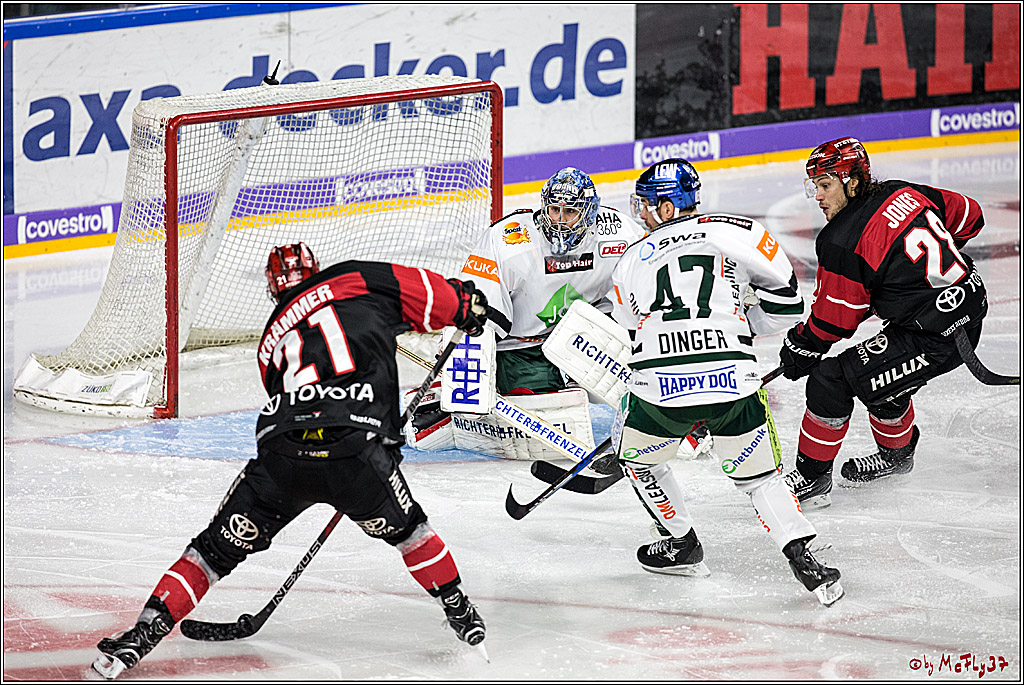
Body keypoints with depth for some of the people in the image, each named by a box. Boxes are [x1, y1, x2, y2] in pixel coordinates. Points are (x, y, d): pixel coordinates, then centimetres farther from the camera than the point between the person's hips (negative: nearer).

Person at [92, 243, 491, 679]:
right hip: (356, 453, -2)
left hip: (282, 455, 2)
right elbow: (432, 296, 13)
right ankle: (459, 610, 38)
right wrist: (468, 304, 34)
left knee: (217, 548, 17)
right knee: (402, 526, 29)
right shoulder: (356, 281, 18)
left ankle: (146, 631, 9)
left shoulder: (273, 338, 31)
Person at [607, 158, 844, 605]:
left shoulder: (631, 262, 17)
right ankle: (804, 561, 3)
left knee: (636, 453, 31)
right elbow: (784, 298, 10)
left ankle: (682, 545, 35)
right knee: (758, 477, 19)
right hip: (734, 384, 0)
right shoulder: (736, 232, 9)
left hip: (659, 387, 0)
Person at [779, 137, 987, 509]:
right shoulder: (905, 194, 5)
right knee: (883, 373, 32)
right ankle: (896, 452, 54)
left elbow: (834, 318, -8)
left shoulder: (842, 242, -16)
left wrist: (801, 347, 10)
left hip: (933, 338, -9)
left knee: (830, 380, -6)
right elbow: (969, 216, 18)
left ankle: (812, 478, 3)